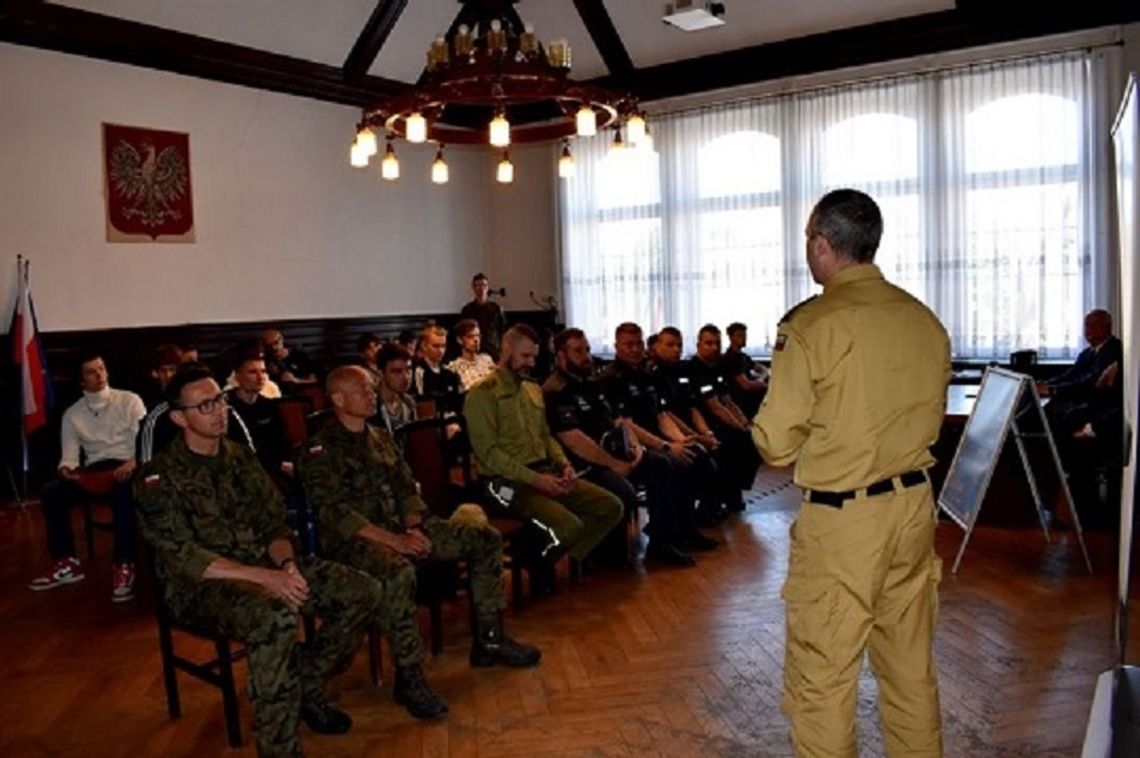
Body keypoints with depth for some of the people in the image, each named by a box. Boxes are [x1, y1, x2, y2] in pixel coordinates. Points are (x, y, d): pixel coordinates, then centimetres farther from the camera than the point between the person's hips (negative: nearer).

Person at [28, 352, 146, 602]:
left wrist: (134, 461, -27)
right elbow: (69, 455, 7)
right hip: (93, 472, 4)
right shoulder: (72, 414, 14)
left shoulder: (129, 401, 4)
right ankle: (66, 562, -12)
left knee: (123, 490, -38)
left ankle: (124, 566, -34)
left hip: (126, 467, -4)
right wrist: (65, 468, -18)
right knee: (51, 491, -22)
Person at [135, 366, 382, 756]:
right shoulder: (159, 477, -10)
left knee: (363, 591, -9)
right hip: (201, 584, -6)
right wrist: (263, 576, -27)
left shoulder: (240, 456, 9)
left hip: (264, 565, 7)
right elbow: (184, 558, -18)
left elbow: (274, 522, 10)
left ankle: (307, 687, 9)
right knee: (274, 616, -39)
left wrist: (286, 563, -13)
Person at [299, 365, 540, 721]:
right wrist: (390, 540, -22)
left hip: (400, 529, 8)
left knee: (486, 538, -3)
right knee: (397, 571, -42)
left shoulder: (382, 439, 17)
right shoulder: (321, 451, -6)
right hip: (353, 541, -8)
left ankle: (488, 639, 4)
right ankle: (409, 677, -26)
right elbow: (335, 513, -16)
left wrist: (413, 529, -5)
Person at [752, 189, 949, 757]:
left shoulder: (810, 325, -16)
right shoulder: (925, 320, 4)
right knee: (911, 666, 20)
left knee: (820, 678, 6)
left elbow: (776, 443, -13)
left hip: (839, 519, -7)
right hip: (914, 507, 7)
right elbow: (930, 417, 15)